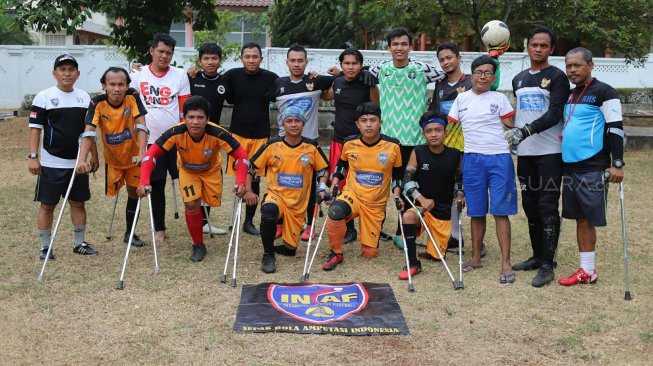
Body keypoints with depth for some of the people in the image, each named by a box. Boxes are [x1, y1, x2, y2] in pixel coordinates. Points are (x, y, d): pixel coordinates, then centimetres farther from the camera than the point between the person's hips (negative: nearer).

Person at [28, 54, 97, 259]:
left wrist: (94, 156, 11)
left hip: (78, 163, 4)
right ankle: (45, 247, 13)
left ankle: (79, 243, 22)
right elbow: (35, 128, -5)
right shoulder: (44, 97, -4)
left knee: (78, 203, 10)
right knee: (47, 205, 3)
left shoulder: (84, 97, 8)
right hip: (51, 163, -3)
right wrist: (33, 157, -11)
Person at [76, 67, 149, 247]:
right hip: (112, 157, 0)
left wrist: (141, 153, -40)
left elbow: (141, 126, -27)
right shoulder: (97, 103, -22)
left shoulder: (133, 97, -22)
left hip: (133, 155, 0)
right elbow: (89, 132, -30)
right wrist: (82, 159, -43)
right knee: (113, 190, 11)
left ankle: (129, 233, 22)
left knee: (133, 192, 7)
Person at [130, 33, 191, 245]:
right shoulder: (139, 76, 3)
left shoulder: (180, 76, 1)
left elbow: (185, 110, 2)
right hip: (151, 140, 1)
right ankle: (159, 229, 20)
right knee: (156, 186, 8)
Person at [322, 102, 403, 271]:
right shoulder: (349, 144, -6)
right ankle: (336, 253, -15)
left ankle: (375, 229, 38)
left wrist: (397, 196, -6)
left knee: (369, 253, 3)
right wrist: (334, 184, 3)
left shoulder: (393, 146, -9)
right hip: (352, 195, 0)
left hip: (376, 204, 1)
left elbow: (397, 174, 6)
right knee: (335, 212, -37)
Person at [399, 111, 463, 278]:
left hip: (444, 212, 2)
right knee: (408, 217, -37)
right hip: (422, 207, -1)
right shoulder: (418, 153, -8)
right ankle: (413, 264, -23)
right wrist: (421, 199, -20)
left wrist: (460, 195, -1)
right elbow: (407, 180, -8)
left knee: (436, 256, 4)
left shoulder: (455, 155, -3)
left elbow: (460, 178, 15)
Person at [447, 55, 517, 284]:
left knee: (500, 212, -4)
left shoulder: (499, 99, 6)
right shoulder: (462, 99, 10)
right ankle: (475, 258, 19)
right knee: (476, 212, 7)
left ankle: (506, 264, -1)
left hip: (499, 159, -2)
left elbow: (511, 128, 7)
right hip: (472, 160, 2)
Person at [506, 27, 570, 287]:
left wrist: (525, 131, -25)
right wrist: (512, 137, 17)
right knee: (530, 205, 10)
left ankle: (547, 265, -3)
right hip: (525, 152, 6)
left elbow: (554, 114, -15)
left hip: (550, 152, -6)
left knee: (548, 206, -7)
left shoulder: (557, 77, -3)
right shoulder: (518, 80, 16)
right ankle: (537, 256, 22)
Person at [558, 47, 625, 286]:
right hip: (570, 166, 7)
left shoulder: (604, 93, -7)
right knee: (580, 219, 9)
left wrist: (617, 164, -15)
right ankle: (586, 271, 15)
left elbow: (615, 129, -11)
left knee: (588, 219, -4)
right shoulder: (570, 96, 16)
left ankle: (589, 271, 5)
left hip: (593, 167, -7)